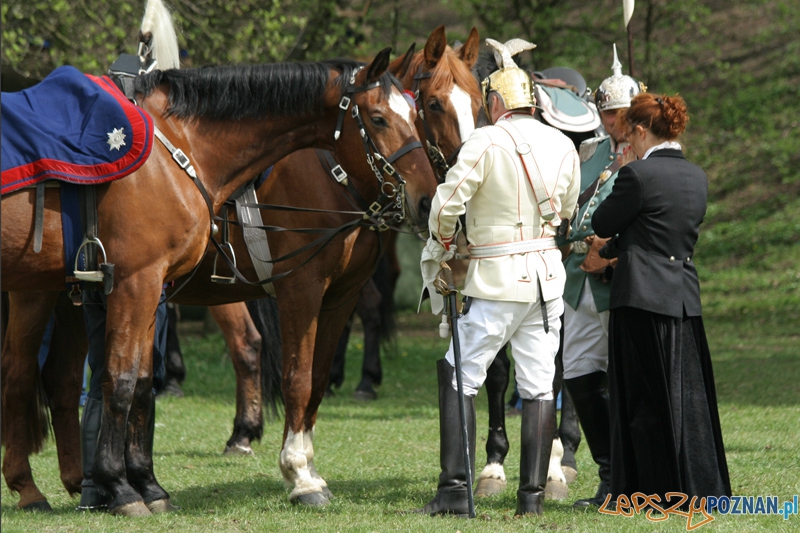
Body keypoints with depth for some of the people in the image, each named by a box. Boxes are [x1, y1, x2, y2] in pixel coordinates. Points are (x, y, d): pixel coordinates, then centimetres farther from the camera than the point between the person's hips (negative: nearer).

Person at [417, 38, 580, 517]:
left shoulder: (486, 143, -11)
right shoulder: (563, 147, 6)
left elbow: (447, 204, -14)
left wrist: (443, 239, 6)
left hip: (497, 280, -5)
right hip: (549, 272, 5)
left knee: (459, 378, 1)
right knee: (539, 386, 7)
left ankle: (456, 488, -7)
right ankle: (533, 494, 6)